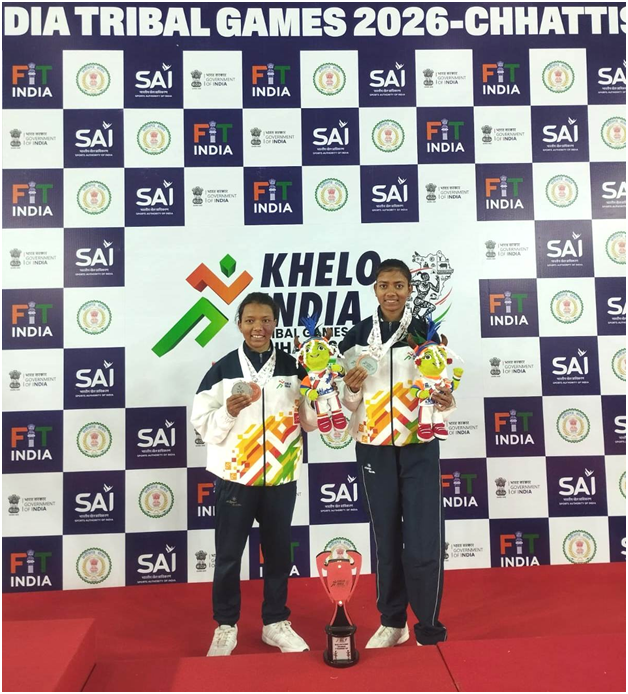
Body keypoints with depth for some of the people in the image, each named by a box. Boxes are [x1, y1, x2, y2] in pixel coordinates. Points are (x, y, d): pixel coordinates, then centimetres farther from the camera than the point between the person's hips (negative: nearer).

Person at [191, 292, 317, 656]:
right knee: (228, 555, 9)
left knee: (278, 553, 14)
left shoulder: (294, 368, 2)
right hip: (235, 476, -1)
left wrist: (308, 410, -15)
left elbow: (312, 420, 6)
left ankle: (276, 621, 32)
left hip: (282, 475, 2)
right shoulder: (222, 369, -3)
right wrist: (228, 412, -22)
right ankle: (226, 626, 28)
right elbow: (204, 426, -4)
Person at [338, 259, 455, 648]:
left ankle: (430, 632, 19)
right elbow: (347, 401, 7)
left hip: (419, 446, -1)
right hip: (374, 448, 2)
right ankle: (392, 622, 32)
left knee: (424, 545, -2)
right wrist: (351, 389, -15)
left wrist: (446, 403, -19)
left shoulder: (428, 333, -2)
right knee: (386, 538, 13)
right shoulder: (357, 337, 2)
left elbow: (443, 390, 2)